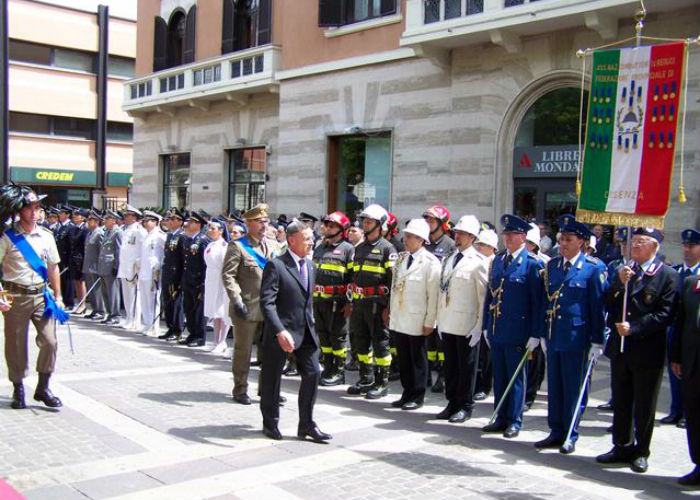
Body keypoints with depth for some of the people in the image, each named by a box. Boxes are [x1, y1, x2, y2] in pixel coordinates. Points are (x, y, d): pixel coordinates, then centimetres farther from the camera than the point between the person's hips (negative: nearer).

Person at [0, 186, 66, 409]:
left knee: (49, 341, -4)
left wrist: (57, 296, 14)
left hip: (42, 295, 3)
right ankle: (18, 389, 21)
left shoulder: (46, 236, 8)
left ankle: (43, 388, 10)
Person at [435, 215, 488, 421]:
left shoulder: (479, 262, -8)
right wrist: (440, 320, 13)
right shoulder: (448, 260, 13)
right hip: (447, 324, 6)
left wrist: (479, 327, -13)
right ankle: (452, 403, 26)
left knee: (466, 367, 4)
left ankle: (465, 407, 16)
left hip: (467, 325, -6)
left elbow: (484, 296, -10)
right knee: (450, 365, 14)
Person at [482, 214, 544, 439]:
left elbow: (537, 301, -10)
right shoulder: (498, 260, 11)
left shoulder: (532, 263, -8)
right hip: (496, 330, 6)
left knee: (515, 377, 5)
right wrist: (487, 325, 11)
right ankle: (501, 418, 23)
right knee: (499, 376, 13)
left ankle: (514, 421, 15)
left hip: (517, 332, -6)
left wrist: (535, 334, -13)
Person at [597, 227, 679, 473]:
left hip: (648, 351, -5)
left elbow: (665, 315, -14)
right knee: (620, 402, 14)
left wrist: (634, 328, -19)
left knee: (644, 406, 7)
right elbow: (610, 308, 4)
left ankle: (641, 452, 20)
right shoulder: (622, 271, 8)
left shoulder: (668, 276, -7)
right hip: (620, 348, 5)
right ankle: (622, 446, 26)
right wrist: (621, 284, -11)